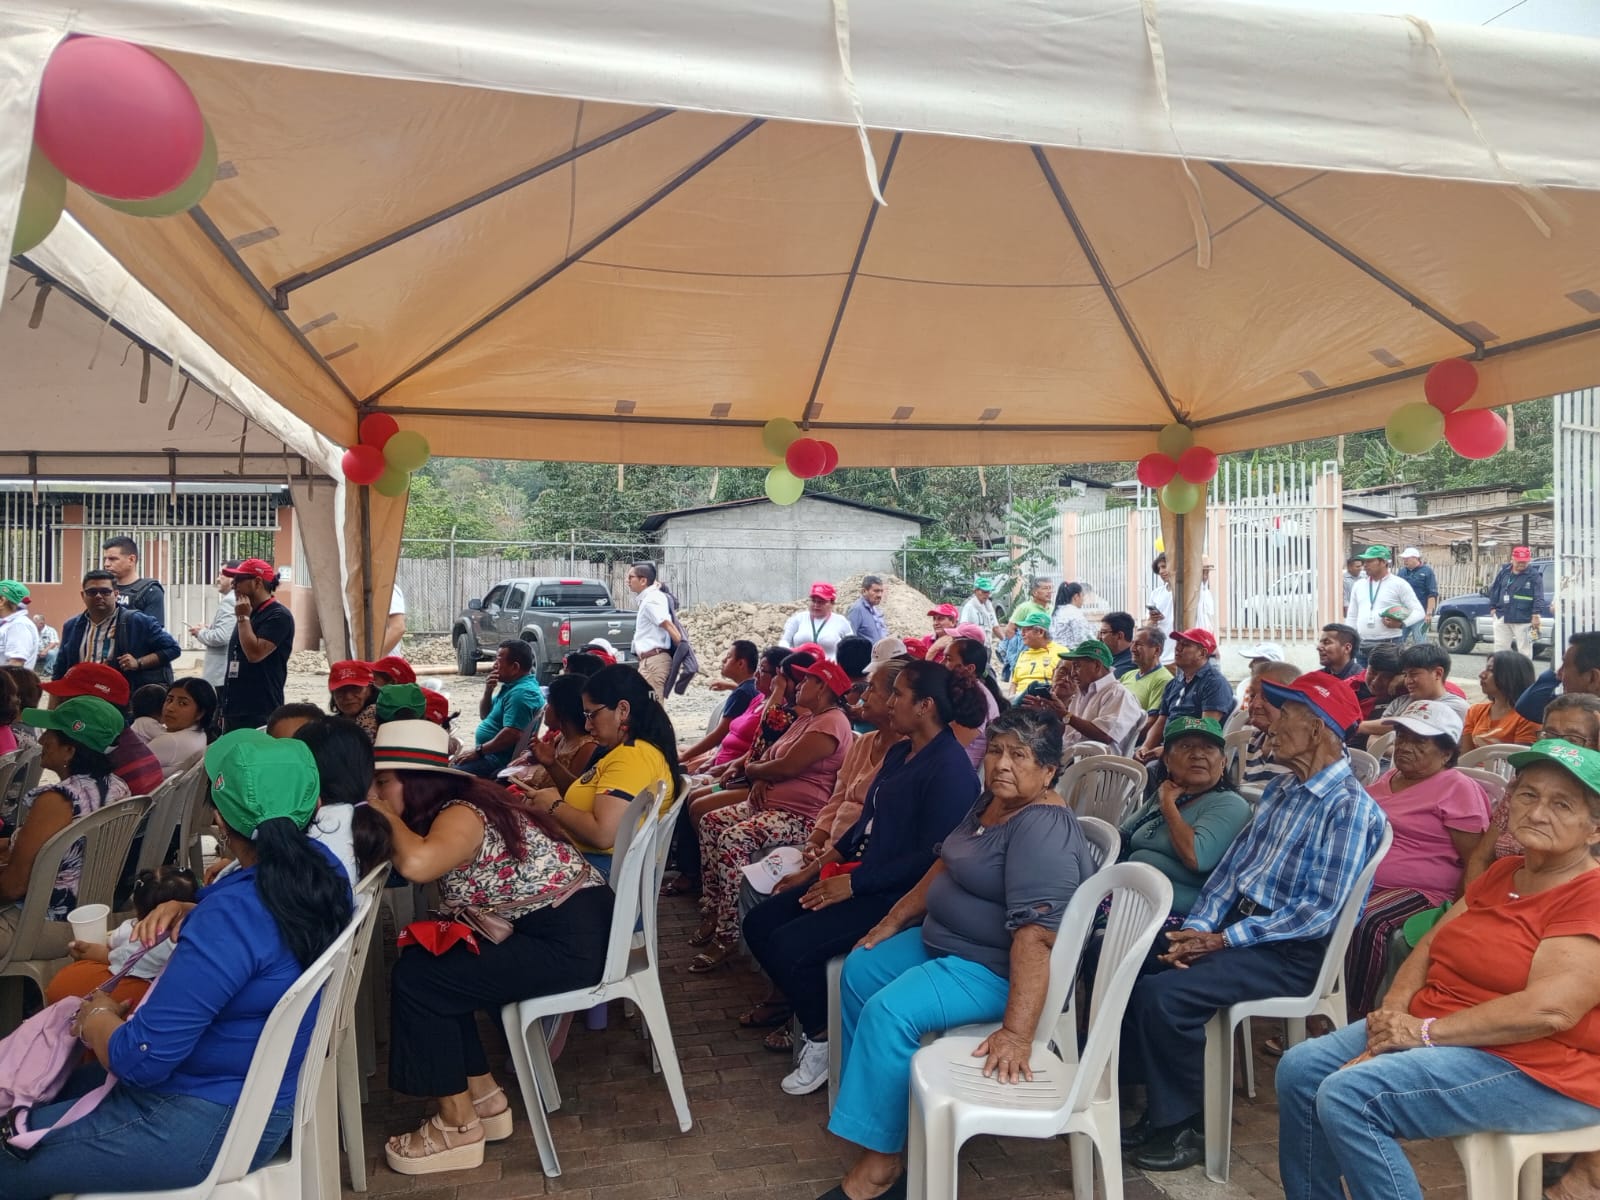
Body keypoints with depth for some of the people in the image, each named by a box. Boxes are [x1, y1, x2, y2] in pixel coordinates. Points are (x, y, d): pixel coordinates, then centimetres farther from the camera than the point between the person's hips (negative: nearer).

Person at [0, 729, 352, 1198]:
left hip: (210, 1126, -9)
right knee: (60, 1086, 26)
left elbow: (139, 1061, -25)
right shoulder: (320, 866, -7)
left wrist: (96, 1018, -5)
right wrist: (186, 912, -5)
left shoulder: (232, 914, -31)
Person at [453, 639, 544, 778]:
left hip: (501, 760, -11)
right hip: (489, 754, 11)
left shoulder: (521, 693, -20)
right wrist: (488, 691, 2)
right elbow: (484, 716, 21)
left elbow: (512, 734, -29)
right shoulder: (511, 685, 13)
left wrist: (478, 751, -19)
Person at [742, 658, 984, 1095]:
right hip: (855, 875, 10)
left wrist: (854, 884, -22)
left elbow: (931, 857, -22)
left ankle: (821, 1037, 2)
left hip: (894, 894, -9)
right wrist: (816, 868, 12)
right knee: (759, 924, 0)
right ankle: (805, 1013, 16)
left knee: (789, 945, -22)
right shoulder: (899, 752, 12)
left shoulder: (951, 769, -17)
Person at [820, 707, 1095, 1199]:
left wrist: (1017, 1032, -37)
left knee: (888, 1011, -24)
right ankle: (861, 1097, 24)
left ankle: (880, 1160, -9)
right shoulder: (991, 801, 4)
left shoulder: (1044, 831, -27)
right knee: (860, 968, 11)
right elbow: (945, 865, 16)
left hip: (999, 970, -11)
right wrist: (894, 920, 15)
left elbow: (1035, 936, -34)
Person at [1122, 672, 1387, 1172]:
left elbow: (1317, 913, -21)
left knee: (1163, 994, -26)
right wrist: (1199, 926, -5)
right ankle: (1156, 1104, 6)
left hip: (1293, 952, -9)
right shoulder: (1282, 789, 12)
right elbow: (1233, 863, 11)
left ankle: (1184, 1125, -3)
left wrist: (1223, 940, -19)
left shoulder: (1350, 807, -16)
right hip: (1237, 924, 9)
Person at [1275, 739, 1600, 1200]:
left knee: (1349, 1095, -25)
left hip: (1536, 1068, -9)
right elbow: (1431, 943, 11)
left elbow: (1549, 1010, -26)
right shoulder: (1501, 873, 13)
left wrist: (1425, 1032, -21)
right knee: (1300, 1069, -3)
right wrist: (1393, 1009, -8)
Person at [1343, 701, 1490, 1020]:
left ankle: (1356, 1016, -23)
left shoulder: (1459, 789, -4)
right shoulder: (1388, 779, 18)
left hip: (1422, 891, -7)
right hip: (1363, 882, 7)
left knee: (1366, 922, -34)